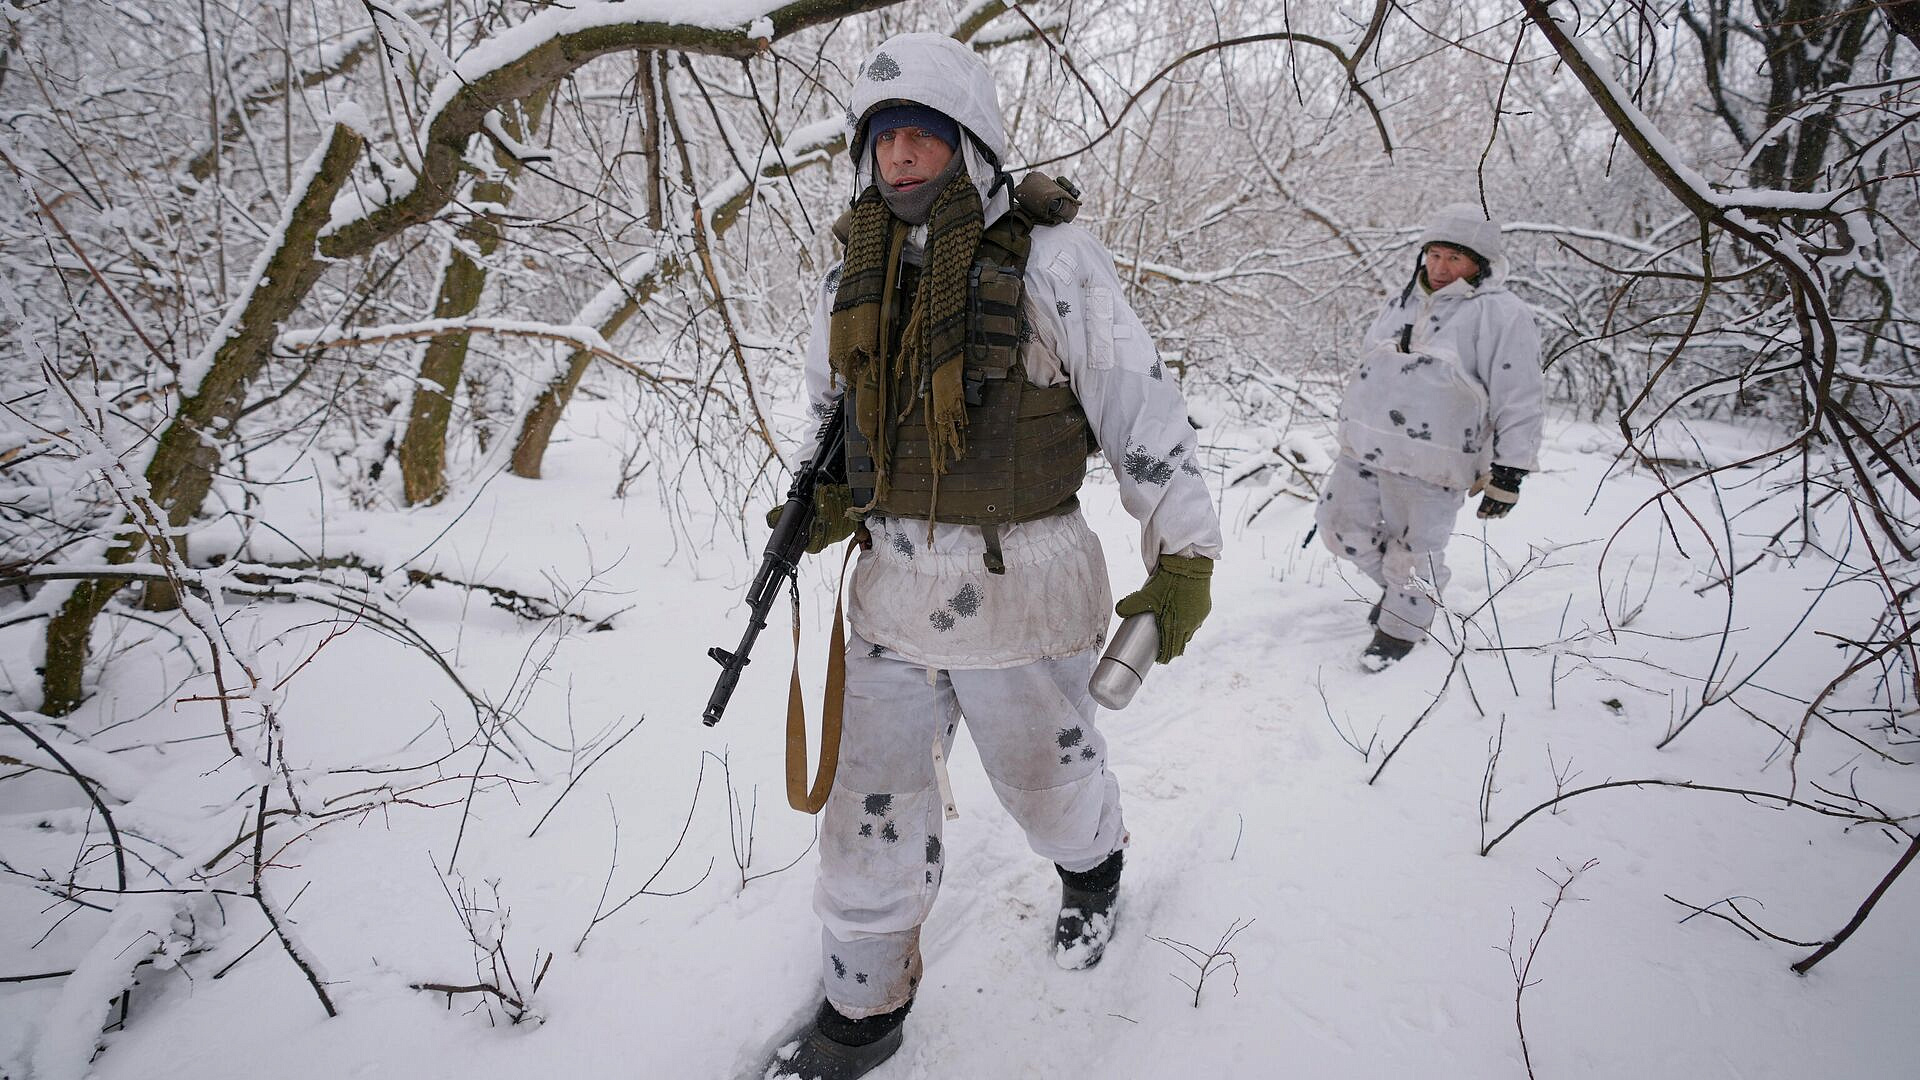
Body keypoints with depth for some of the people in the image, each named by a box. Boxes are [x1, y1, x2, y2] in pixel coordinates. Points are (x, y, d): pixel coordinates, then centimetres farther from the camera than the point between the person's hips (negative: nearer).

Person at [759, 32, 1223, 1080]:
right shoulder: (856, 271, 6)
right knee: (873, 800, 10)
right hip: (894, 582, 5)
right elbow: (826, 398, 21)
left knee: (1043, 770, 17)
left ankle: (1093, 867, 53)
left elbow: (1143, 408, -10)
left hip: (1019, 584, -5)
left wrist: (1184, 558, -10)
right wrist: (820, 493, 3)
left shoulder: (1049, 259, -12)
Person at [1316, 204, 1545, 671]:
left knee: (1414, 549, 3)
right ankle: (1399, 585, 38)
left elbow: (1519, 402, -9)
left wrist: (1508, 473, -12)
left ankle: (1402, 625, 27)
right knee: (1343, 527, 13)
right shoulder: (1403, 303, 15)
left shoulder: (1502, 315, -7)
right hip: (1363, 448, 7)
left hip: (1427, 464, -7)